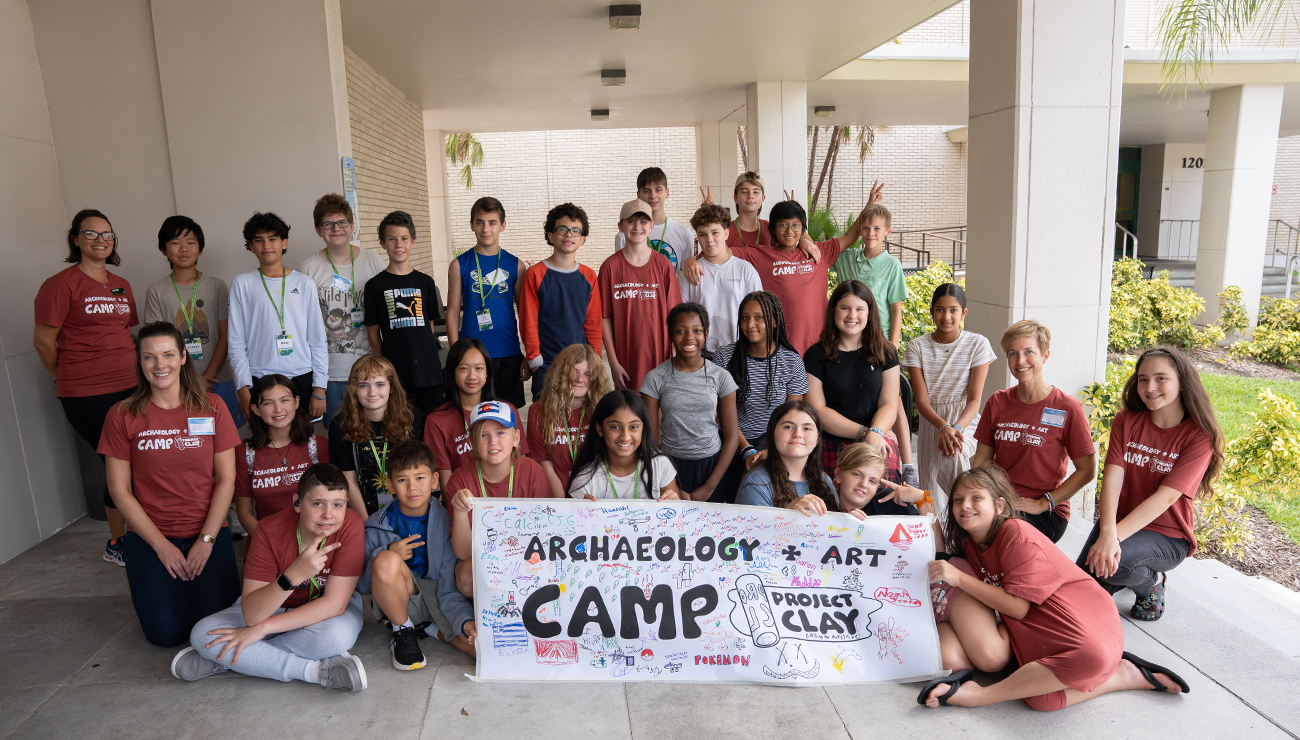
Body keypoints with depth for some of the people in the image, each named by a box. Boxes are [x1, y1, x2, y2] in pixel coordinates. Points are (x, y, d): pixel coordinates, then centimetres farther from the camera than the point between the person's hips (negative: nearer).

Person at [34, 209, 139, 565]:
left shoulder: (122, 286, 14)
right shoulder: (61, 284, -6)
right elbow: (43, 341, -4)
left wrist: (132, 372, 15)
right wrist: (69, 380, 7)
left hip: (130, 387, 6)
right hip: (88, 397, -6)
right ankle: (116, 545, 14)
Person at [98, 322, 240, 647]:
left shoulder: (211, 407, -1)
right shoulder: (122, 416, -2)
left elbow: (226, 479, -1)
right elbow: (120, 490, -2)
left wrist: (206, 539, -9)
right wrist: (161, 546, -8)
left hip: (208, 532, 0)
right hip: (150, 535, 0)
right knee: (167, 632, -13)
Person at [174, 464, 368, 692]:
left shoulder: (351, 526, -27)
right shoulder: (270, 530, -23)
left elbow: (334, 603, -25)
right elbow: (251, 614, -28)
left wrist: (262, 628, -25)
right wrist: (293, 576, -46)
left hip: (327, 611, -2)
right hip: (274, 606, 3)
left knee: (338, 634, -37)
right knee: (202, 634, -20)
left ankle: (224, 661, -19)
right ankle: (318, 670, -25)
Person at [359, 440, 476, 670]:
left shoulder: (447, 522, -6)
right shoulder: (377, 526, -3)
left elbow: (451, 589, -8)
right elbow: (361, 584, -2)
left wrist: (465, 621, -26)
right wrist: (387, 555, -19)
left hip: (438, 603, 0)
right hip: (397, 603, 1)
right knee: (385, 560, -33)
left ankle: (429, 629, 0)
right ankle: (403, 631, -7)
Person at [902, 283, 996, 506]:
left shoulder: (978, 344, -3)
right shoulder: (917, 347, -1)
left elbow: (974, 399, -8)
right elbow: (922, 400, -7)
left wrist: (957, 428, -26)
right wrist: (943, 426, -26)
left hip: (965, 421, -2)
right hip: (931, 422, 2)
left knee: (956, 454, -34)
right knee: (931, 499, 0)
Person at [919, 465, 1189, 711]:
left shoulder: (1017, 533, -16)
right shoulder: (969, 542, 9)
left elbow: (1017, 607, -19)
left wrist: (959, 578, -21)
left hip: (1085, 618, -6)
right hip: (1033, 628, 6)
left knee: (1092, 656, -43)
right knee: (1041, 699, -28)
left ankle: (980, 695, -32)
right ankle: (1122, 675, -4)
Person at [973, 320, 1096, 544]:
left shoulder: (1067, 408, -5)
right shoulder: (997, 403, 8)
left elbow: (1087, 470, -3)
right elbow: (981, 461, 11)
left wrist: (1042, 504, -9)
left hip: (1048, 513, -3)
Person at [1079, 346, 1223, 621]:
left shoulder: (1200, 435, -12)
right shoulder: (1127, 420, -1)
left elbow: (1166, 497, -21)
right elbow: (1112, 478, -13)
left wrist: (1114, 537, -32)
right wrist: (1107, 532, -30)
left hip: (1167, 536, -4)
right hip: (1119, 521, 4)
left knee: (1113, 561, -34)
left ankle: (1152, 582, 2)